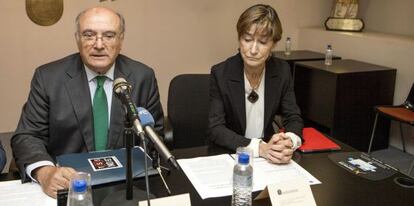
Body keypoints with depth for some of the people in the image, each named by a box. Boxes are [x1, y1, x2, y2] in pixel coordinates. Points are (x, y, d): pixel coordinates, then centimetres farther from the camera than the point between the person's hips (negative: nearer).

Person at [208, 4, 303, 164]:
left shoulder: (282, 71, -6)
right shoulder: (220, 73, -15)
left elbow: (294, 118, -3)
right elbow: (215, 130, -19)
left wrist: (289, 142, -25)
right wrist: (260, 147, -31)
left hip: (268, 155, 3)